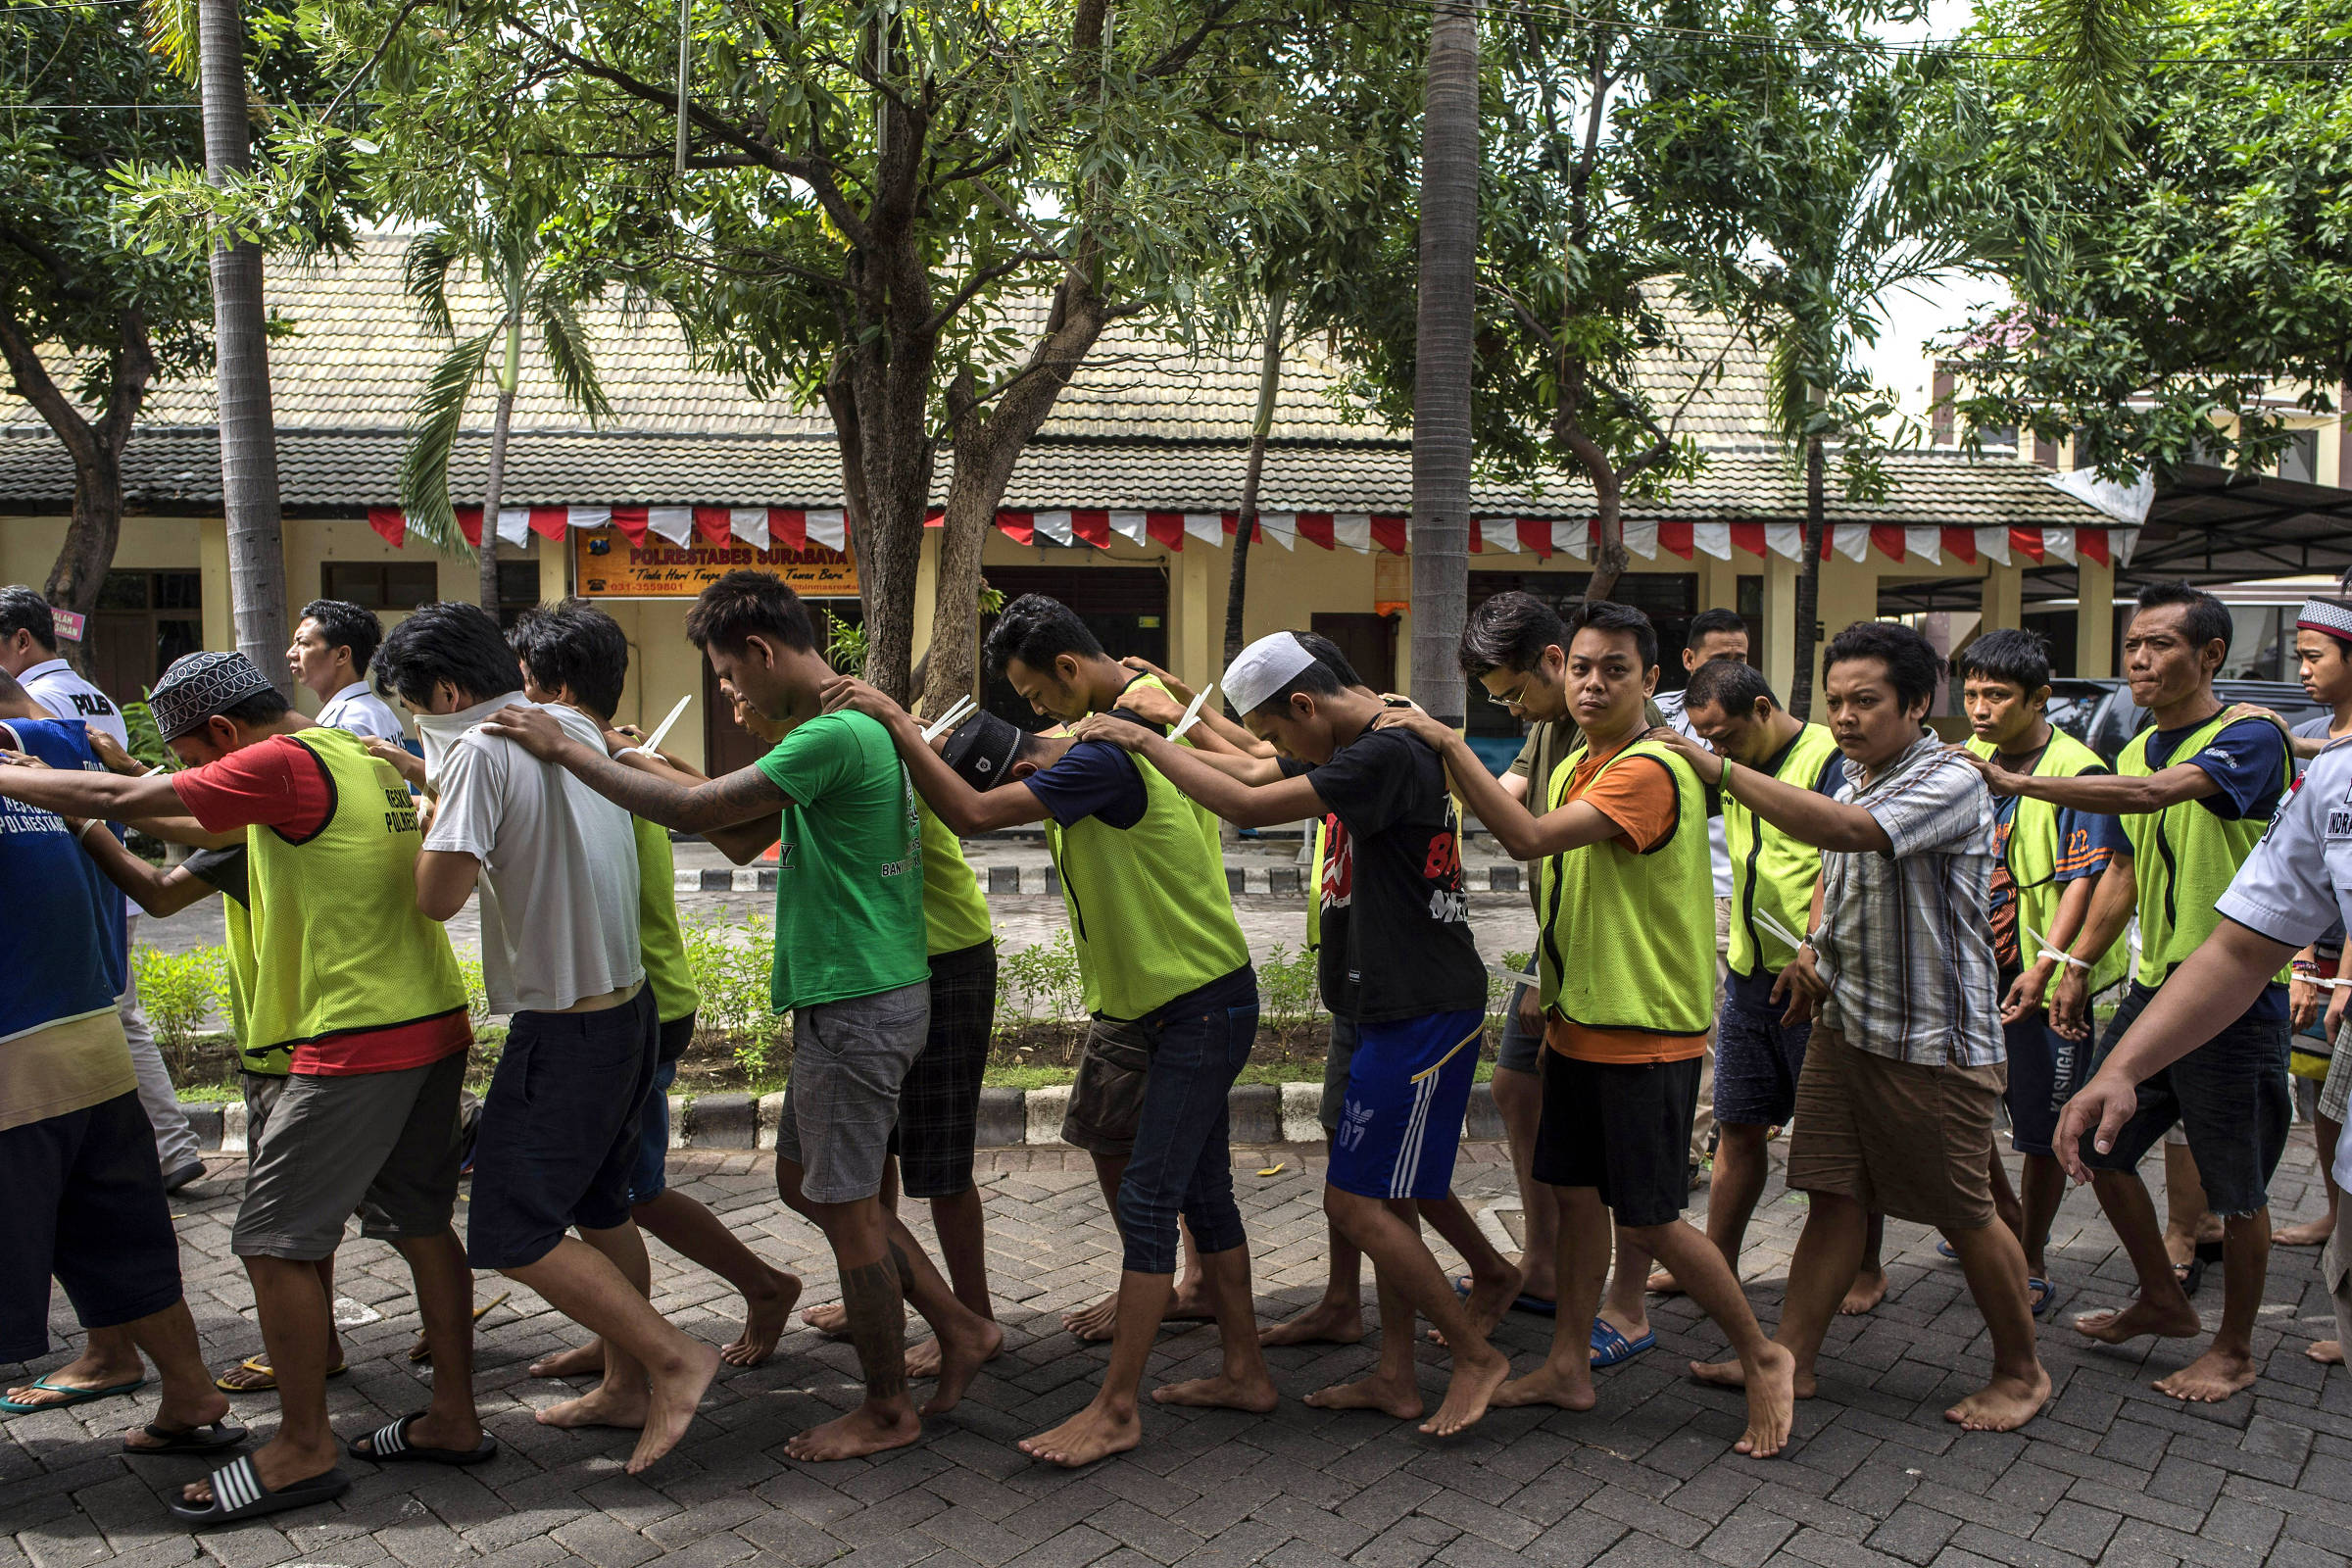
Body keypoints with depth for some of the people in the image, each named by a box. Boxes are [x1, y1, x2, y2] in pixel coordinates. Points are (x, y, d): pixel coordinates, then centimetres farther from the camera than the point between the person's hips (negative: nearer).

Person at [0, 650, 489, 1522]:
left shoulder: (285, 765, -13)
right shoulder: (370, 759, 14)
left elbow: (118, 799, -10)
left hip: (356, 1042, -9)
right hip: (433, 1024, 9)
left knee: (274, 1240, 2)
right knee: (420, 1222, 15)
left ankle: (303, 1450, 12)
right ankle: (454, 1419, 24)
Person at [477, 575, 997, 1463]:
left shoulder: (833, 735, -20)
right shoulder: (855, 723, 12)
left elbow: (696, 811, -23)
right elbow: (746, 823, 21)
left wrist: (564, 750, -12)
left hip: (858, 1006, -10)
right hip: (854, 997, 10)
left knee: (846, 1205, 3)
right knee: (806, 1181, 19)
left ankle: (887, 1412, 20)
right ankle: (960, 1328, 25)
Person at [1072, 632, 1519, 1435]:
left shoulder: (1388, 753, -20)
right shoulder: (1366, 748, 12)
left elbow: (1250, 806, -27)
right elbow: (1258, 772, 25)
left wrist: (1145, 739, -18)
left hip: (1421, 1010, -10)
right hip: (1398, 1005, 10)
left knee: (1355, 1201, -5)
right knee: (1387, 1195, 15)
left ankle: (1477, 1354, 10)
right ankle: (1396, 1376, 26)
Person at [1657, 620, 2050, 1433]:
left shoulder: (1949, 780, -17)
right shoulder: (1852, 777, 11)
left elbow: (1844, 831, -34)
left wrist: (1718, 768, -33)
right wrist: (1812, 946, 4)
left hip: (1933, 1041, -7)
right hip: (1844, 1024, 7)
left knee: (1964, 1215, 6)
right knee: (1834, 1199, 9)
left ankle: (2021, 1370, 25)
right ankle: (1790, 1358, 15)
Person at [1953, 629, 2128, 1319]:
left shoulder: (2077, 772, -12)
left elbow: (2085, 878, -16)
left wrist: (2045, 964, -25)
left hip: (2046, 984, -6)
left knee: (2041, 1131, 5)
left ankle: (2032, 1263, 22)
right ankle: (2006, 1218, 36)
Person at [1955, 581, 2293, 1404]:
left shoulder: (2250, 738, -15)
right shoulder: (2138, 749, 10)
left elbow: (2154, 793, -34)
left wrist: (2012, 781, -36)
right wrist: (2077, 966, 14)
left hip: (2235, 995, -8)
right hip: (2154, 985, 8)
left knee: (2236, 1187, 6)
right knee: (2098, 1143, 12)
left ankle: (2234, 1350, 25)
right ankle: (2164, 1301, 33)